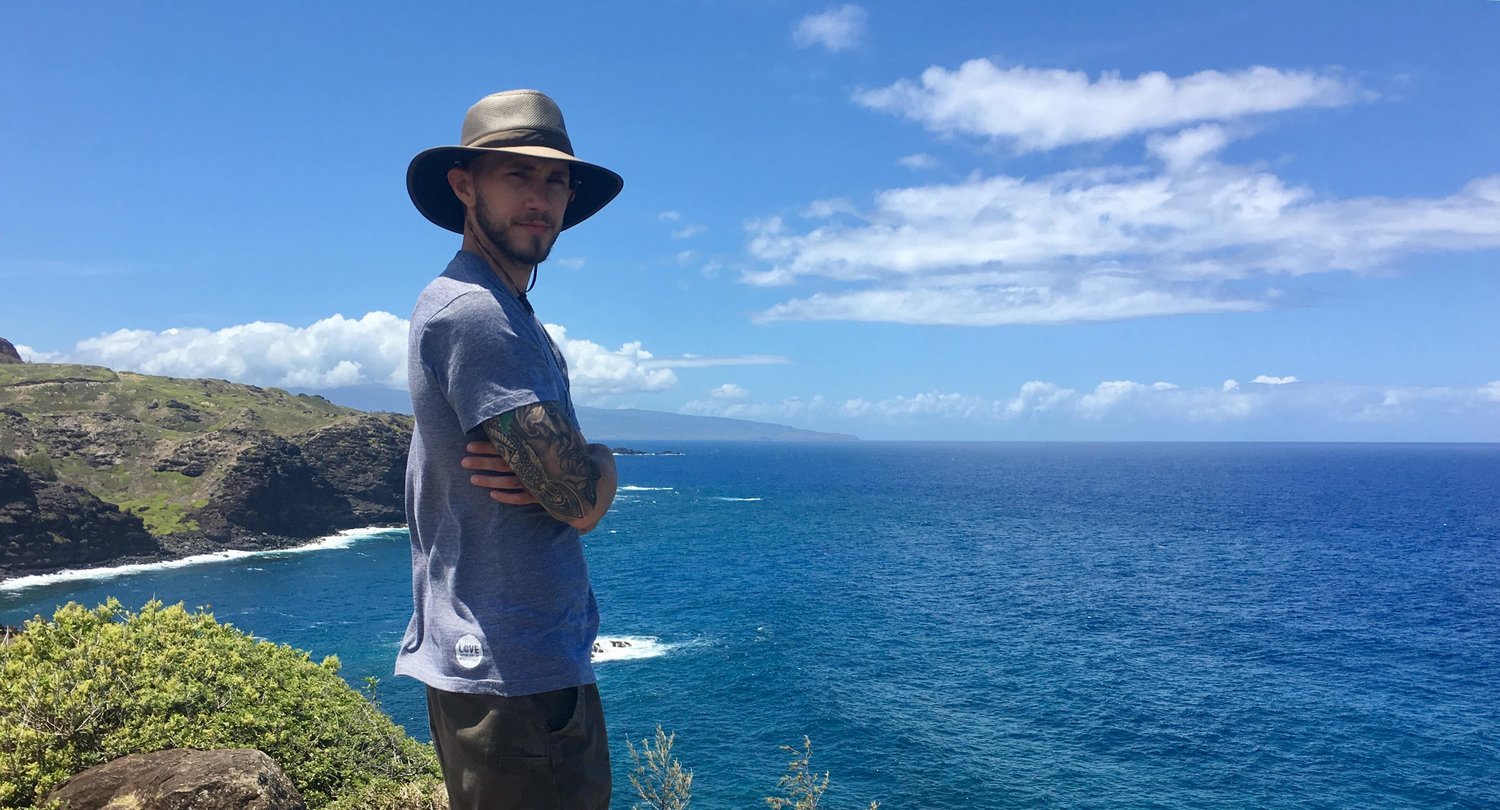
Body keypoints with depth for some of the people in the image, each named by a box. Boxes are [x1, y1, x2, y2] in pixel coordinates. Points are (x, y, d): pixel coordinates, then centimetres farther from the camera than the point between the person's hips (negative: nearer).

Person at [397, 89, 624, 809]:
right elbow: (583, 500, -23)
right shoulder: (474, 312, -19)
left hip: (535, 661, 10)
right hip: (514, 674, -10)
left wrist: (555, 474, -10)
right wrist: (597, 464, 0)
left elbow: (571, 482, 13)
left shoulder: (509, 317, 15)